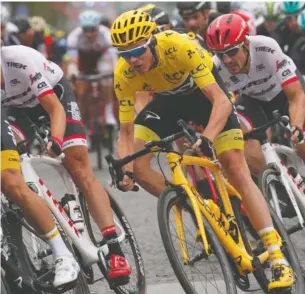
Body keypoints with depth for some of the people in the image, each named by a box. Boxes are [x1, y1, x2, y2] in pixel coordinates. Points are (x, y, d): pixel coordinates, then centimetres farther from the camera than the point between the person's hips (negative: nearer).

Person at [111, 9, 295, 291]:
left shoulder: (180, 47, -39)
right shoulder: (124, 75, -27)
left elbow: (221, 101, -40)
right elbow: (126, 132, -19)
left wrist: (207, 137, -57)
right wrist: (125, 170, -37)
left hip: (203, 91, -4)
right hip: (167, 99, 4)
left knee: (237, 170, -15)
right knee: (139, 167, -15)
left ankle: (278, 259, -17)